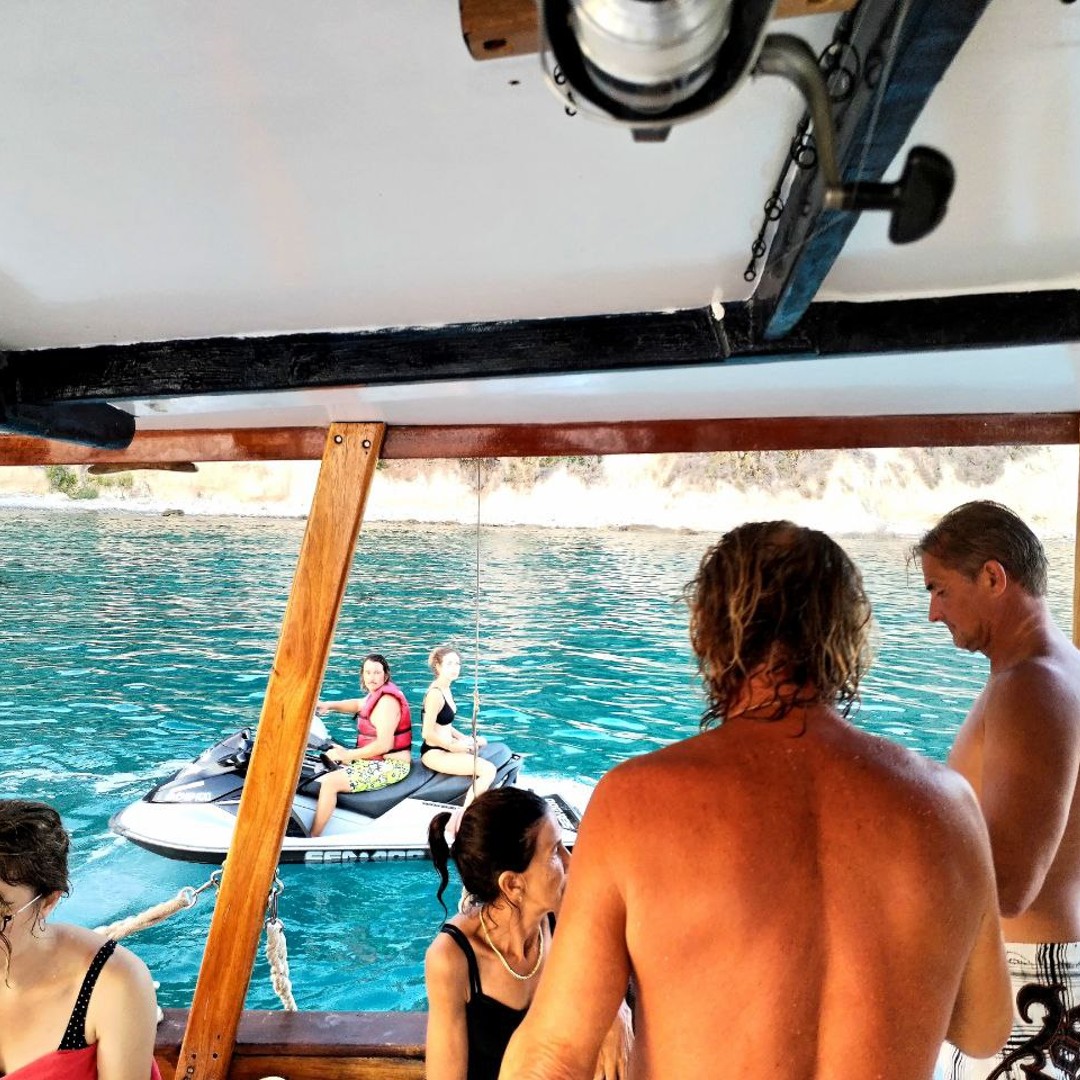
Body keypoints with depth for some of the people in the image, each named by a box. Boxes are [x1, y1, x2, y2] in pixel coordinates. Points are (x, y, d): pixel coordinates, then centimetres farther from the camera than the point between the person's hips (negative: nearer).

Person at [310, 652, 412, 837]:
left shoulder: (387, 701, -20)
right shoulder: (379, 693, 9)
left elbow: (384, 745, -27)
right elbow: (359, 705, 28)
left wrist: (348, 755, -20)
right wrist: (330, 705, 12)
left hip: (390, 766, -11)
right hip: (376, 759, 11)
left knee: (330, 781, -22)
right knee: (328, 759, 24)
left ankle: (313, 838, -13)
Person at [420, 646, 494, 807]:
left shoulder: (446, 689, 9)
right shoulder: (435, 694, -21)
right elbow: (427, 733, -23)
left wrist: (462, 738, 9)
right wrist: (453, 746, -14)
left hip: (445, 747, 10)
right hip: (434, 753, -10)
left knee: (482, 742, 30)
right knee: (488, 770, -20)